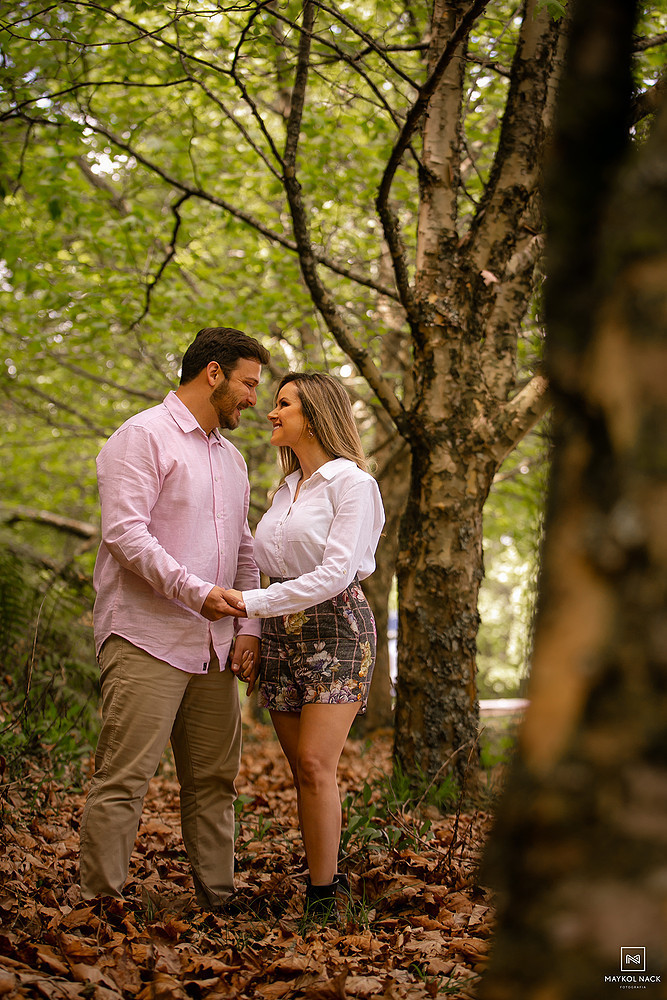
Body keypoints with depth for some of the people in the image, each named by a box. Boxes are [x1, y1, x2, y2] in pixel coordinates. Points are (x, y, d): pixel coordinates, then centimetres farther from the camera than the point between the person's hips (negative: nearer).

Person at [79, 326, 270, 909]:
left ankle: (218, 898, 17)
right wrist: (194, 590, -21)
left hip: (213, 649, 8)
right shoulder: (144, 436, -4)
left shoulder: (232, 460, 22)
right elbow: (124, 532, -15)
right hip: (146, 641, -8)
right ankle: (101, 902, -3)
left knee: (215, 778, 9)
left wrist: (249, 627, 9)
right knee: (124, 778, -8)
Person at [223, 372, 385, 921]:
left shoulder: (351, 483, -7)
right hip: (282, 629, 7)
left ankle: (322, 897, -8)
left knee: (316, 765, -14)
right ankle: (328, 872, 13)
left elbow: (336, 572, -16)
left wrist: (254, 601, -18)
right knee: (302, 768, 4)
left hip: (336, 625, -7)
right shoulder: (285, 491, 17)